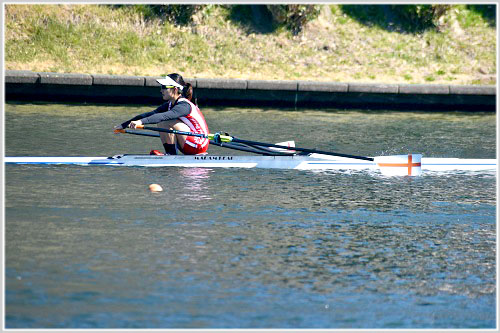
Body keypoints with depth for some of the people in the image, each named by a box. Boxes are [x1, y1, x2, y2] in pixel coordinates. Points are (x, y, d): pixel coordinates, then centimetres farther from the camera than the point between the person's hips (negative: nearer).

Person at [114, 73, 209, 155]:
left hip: (199, 144, -9)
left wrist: (141, 122, -48)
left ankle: (171, 154, -12)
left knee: (166, 122, -21)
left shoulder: (184, 106, -20)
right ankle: (170, 152, 0)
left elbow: (164, 116, -37)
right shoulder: (169, 105, 8)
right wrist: (124, 125, -3)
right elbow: (149, 115, 3)